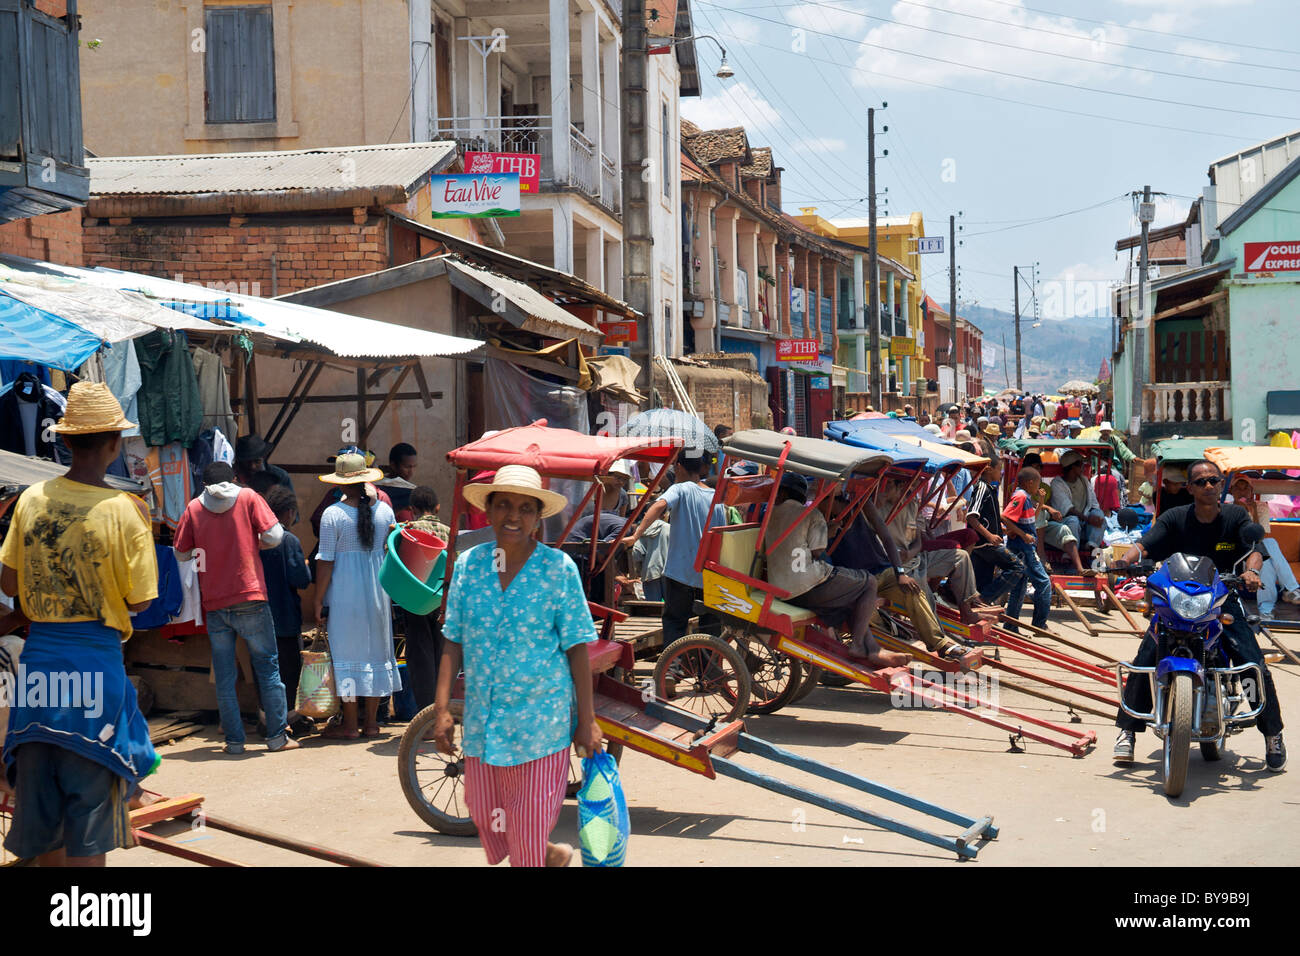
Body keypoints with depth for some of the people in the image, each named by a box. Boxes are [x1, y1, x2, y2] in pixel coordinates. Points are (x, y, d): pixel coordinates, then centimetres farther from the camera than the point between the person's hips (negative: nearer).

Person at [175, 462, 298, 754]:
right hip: (250, 598, -2)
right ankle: (277, 735, 6)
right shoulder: (248, 497, 4)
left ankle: (234, 740, 7)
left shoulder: (194, 508, 7)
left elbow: (181, 554, 10)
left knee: (224, 675, 7)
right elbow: (274, 536, -6)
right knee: (267, 665, 6)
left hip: (214, 603, 2)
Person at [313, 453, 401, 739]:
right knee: (376, 649, 11)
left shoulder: (333, 514, -10)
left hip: (345, 590, -4)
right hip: (377, 588, 4)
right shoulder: (384, 510, 3)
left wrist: (318, 600, -3)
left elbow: (325, 561, -10)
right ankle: (371, 722, 16)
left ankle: (350, 724, 4)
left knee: (347, 653, 2)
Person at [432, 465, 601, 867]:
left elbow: (577, 648, -5)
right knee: (485, 814, 11)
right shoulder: (469, 564, 2)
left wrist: (587, 721, -6)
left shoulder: (558, 568, -6)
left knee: (530, 825, 0)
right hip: (482, 718, 4)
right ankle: (551, 854, 37)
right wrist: (441, 708, 3)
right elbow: (454, 642, 7)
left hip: (540, 718, -4)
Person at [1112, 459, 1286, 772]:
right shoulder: (1174, 518, 0)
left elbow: (1253, 549, -12)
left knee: (1255, 668, -14)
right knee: (1143, 663, -15)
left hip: (1223, 602, 0)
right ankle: (1127, 731, -1)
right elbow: (1145, 544, -11)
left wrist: (1251, 571, -35)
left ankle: (1273, 735, 7)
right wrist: (1125, 559, -35)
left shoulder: (1236, 516, 1)